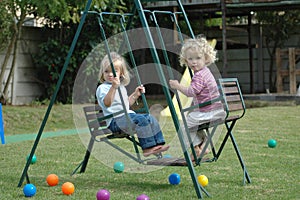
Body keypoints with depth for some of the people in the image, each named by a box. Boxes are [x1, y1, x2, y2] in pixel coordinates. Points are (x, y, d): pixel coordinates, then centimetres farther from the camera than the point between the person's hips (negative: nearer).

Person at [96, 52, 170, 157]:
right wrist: (113, 87, -38)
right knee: (141, 120, -27)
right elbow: (107, 103, -28)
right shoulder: (102, 88, -8)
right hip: (115, 120, -9)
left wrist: (135, 94, 15)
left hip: (128, 115, 9)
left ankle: (158, 144, -6)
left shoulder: (121, 87, 19)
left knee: (150, 118, -6)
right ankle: (147, 148, -26)